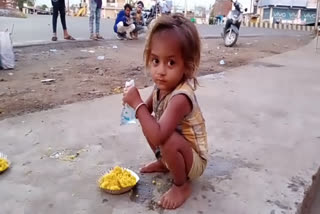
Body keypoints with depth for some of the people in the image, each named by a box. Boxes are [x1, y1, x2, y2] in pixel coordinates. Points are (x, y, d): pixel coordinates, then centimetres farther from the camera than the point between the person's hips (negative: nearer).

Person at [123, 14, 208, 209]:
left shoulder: (180, 98, -37)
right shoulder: (162, 86, -12)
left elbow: (157, 137, -45)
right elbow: (148, 109, 6)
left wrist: (137, 103, -38)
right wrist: (135, 105, -17)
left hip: (195, 160, -8)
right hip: (175, 151, 8)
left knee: (168, 139, -35)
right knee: (149, 124, 6)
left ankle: (182, 185, -5)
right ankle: (163, 163, 24)